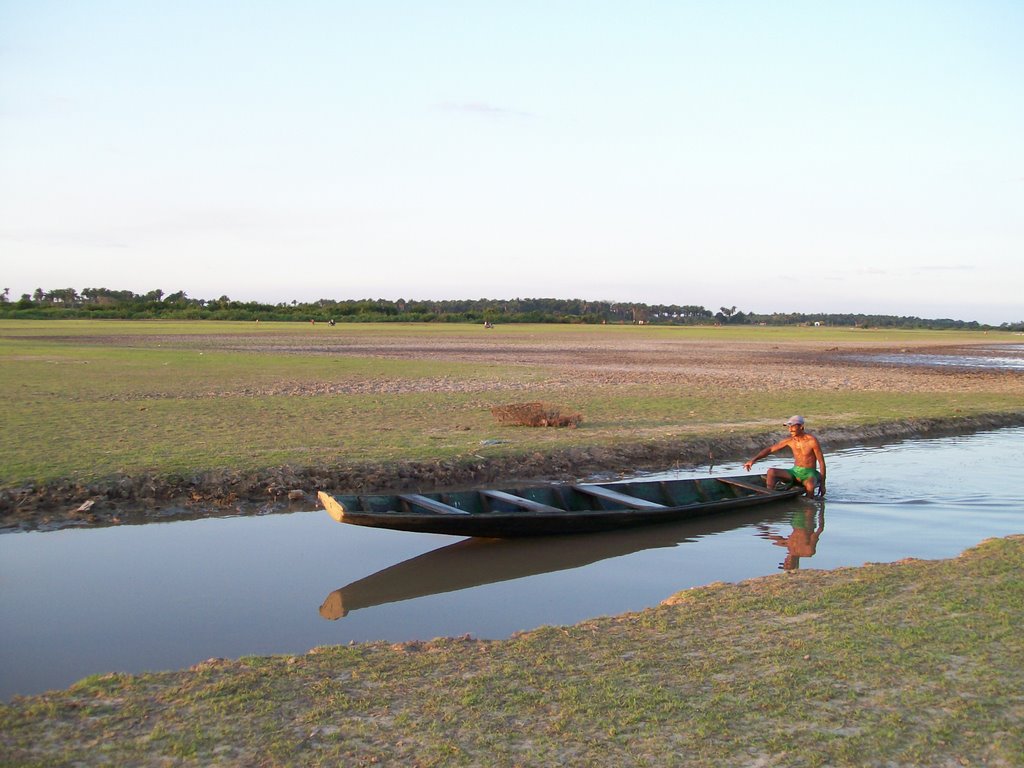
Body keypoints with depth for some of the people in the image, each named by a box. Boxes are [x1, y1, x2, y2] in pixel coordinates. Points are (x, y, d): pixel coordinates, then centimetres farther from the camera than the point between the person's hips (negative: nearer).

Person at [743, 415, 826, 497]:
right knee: (771, 472, -17)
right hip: (795, 472, 5)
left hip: (810, 474, -5)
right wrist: (753, 459, -12)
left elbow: (821, 462, -8)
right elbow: (770, 449, 1)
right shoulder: (789, 441, 0)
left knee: (810, 485, -40)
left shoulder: (812, 440, -13)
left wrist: (822, 484, -10)